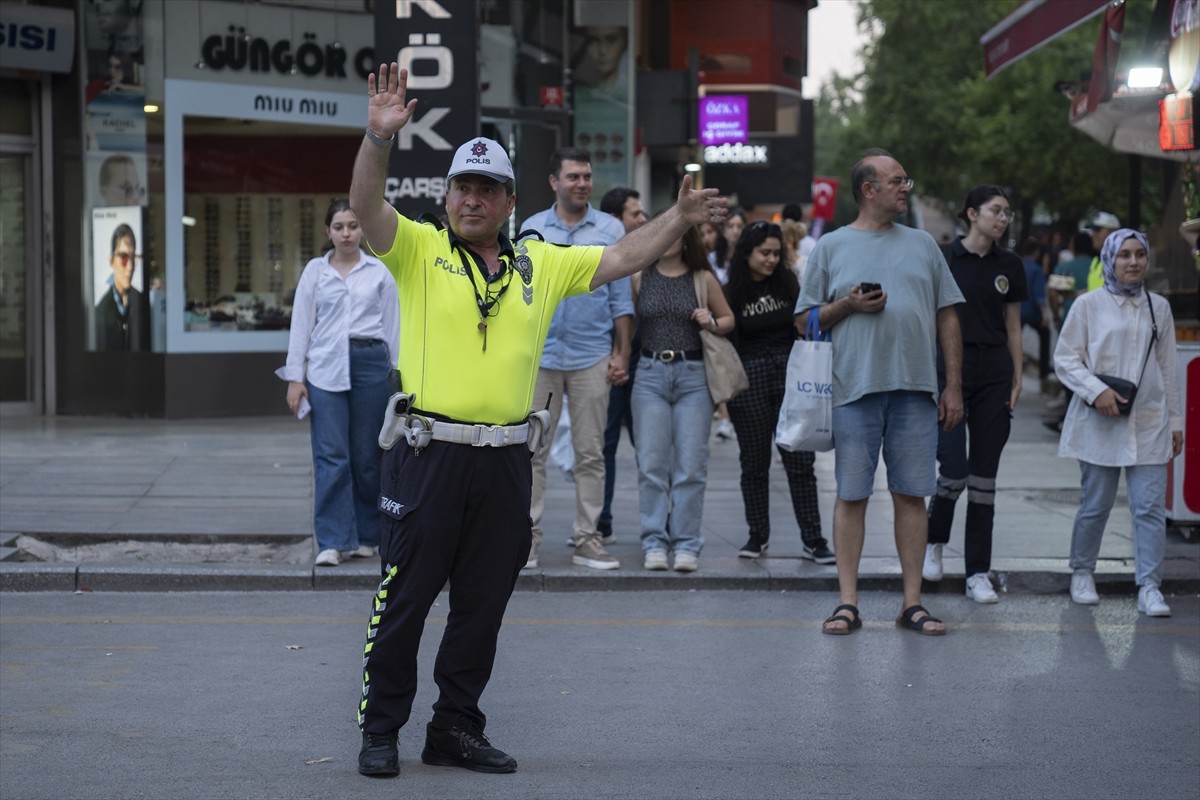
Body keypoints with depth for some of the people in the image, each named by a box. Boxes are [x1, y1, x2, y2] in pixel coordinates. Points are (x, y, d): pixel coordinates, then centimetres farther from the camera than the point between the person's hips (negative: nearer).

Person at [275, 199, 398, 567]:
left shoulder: (379, 272, 8)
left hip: (371, 362, 0)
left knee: (366, 454, 4)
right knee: (331, 456, -8)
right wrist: (295, 376, 2)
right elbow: (301, 323, 7)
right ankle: (332, 541, -7)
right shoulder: (315, 271, 8)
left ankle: (366, 536, 15)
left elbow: (392, 325, 10)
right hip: (325, 367, 0)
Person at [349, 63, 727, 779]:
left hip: (506, 461, 4)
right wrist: (380, 136, -30)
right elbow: (367, 207, -15)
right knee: (404, 599, 1)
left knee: (483, 605, 11)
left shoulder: (542, 264, 11)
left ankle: (457, 728, 22)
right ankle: (380, 731, 12)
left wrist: (679, 219, 2)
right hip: (428, 453, -4)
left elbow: (622, 258, 13)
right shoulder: (419, 250, 0)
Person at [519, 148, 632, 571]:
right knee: (532, 452, 0)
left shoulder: (610, 229, 5)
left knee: (590, 453, 4)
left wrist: (622, 353, 0)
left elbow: (621, 298, 5)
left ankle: (587, 540, 9)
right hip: (539, 355, 0)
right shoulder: (531, 229, 6)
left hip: (592, 357, 0)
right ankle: (527, 538, 5)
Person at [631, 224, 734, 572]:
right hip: (650, 374, 0)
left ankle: (687, 544, 3)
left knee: (691, 465, -2)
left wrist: (712, 323, -4)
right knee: (651, 463, -3)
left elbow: (729, 318, 16)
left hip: (693, 375, 0)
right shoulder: (639, 279, 8)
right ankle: (655, 542, 2)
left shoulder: (703, 279, 7)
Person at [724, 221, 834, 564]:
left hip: (789, 373, 1)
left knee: (800, 460, -2)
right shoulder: (732, 292, 0)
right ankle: (757, 536, 17)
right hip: (749, 378, -1)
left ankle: (812, 540, -1)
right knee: (754, 462, 7)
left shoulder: (787, 282, 7)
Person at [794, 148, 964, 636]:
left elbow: (947, 318, 13)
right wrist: (847, 306, -10)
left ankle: (913, 603, 9)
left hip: (916, 390, 2)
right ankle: (848, 602, 5)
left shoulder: (923, 245, 13)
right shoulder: (831, 247, 7)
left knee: (911, 494, 4)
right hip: (855, 388, -2)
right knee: (851, 495, 0)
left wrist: (954, 386, 7)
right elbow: (804, 320, 7)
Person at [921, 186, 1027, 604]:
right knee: (954, 470, -11)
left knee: (984, 475, 2)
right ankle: (933, 539, 19)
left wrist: (1017, 380, 5)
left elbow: (1013, 327, 12)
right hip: (949, 370, -3)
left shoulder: (1010, 266, 8)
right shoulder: (943, 258, -2)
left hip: (994, 375, 3)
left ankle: (978, 573, 7)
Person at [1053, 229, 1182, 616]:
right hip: (1100, 424, -2)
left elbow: (1168, 368, 15)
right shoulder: (1089, 305, 1)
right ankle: (1082, 574, 23)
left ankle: (1149, 587, -4)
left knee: (1150, 507, -5)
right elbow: (1065, 358, -1)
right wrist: (1097, 391, -15)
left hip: (1149, 423, 2)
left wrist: (1175, 421, 14)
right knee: (1095, 505, 4)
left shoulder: (1159, 307, 11)